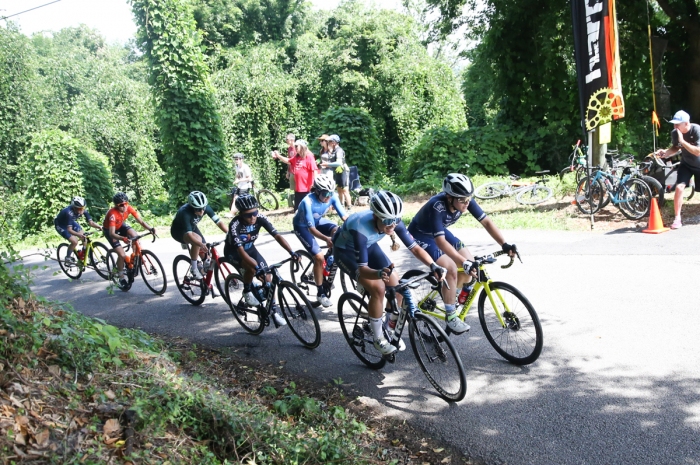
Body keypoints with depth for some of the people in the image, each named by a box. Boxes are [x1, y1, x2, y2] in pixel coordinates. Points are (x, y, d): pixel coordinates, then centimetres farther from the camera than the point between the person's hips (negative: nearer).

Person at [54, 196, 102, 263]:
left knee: (84, 238, -5)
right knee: (74, 241, -19)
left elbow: (90, 222, -21)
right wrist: (78, 234, -58)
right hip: (60, 225, -6)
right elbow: (69, 230, -42)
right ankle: (67, 257, 5)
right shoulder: (69, 212, -40)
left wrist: (99, 227, -38)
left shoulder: (83, 210, -23)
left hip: (71, 222, 6)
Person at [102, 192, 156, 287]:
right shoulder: (113, 214, -38)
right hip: (109, 230, -5)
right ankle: (121, 279, 2)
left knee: (135, 236, -27)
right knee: (122, 255, -16)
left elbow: (140, 221, -23)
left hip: (120, 225, 5)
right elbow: (112, 233, -43)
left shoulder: (128, 208, -24)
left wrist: (150, 228, -41)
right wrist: (123, 238, -61)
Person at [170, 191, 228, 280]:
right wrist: (202, 245, -61)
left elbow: (219, 222, -25)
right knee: (198, 238, -35)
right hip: (178, 231, -6)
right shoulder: (185, 213, -40)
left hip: (192, 227, 6)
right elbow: (189, 235, -47)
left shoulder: (205, 207, -25)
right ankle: (194, 268, -19)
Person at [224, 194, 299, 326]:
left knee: (267, 276, -7)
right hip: (233, 252, -5)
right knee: (252, 266, -35)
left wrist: (291, 252, -41)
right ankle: (247, 292, -7)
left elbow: (277, 236, -27)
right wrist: (257, 269, -52)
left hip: (250, 248, 5)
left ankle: (273, 310, 6)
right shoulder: (235, 225, -35)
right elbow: (240, 250, -41)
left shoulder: (260, 218, -23)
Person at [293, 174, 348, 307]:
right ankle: (320, 293, -2)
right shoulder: (308, 201, -36)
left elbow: (344, 216, -23)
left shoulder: (332, 196, -23)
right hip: (302, 226, -5)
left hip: (318, 221, 5)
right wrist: (326, 239, -53)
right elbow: (311, 228, -38)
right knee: (319, 257, -18)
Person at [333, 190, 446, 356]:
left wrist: (433, 265, -38)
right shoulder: (361, 228, -41)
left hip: (368, 246, 6)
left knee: (396, 286, -7)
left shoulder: (393, 221, -26)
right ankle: (378, 338, -6)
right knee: (378, 288, -23)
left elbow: (414, 247, -21)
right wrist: (379, 273, -62)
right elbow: (362, 268, -41)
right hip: (345, 251, -5)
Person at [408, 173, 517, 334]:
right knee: (450, 269, -23)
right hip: (421, 235, -7)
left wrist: (504, 244, -29)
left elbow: (486, 222, -18)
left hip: (441, 231, 7)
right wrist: (464, 263, -50)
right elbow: (441, 242, -43)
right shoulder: (437, 207, -39)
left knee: (470, 263, -2)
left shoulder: (465, 200, -21)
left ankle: (454, 296, 23)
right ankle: (451, 317, -8)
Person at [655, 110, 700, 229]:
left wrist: (682, 141, -39)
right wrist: (665, 153, -16)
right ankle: (677, 218, -8)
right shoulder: (675, 133, -15)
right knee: (679, 187, -15)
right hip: (686, 164, 3)